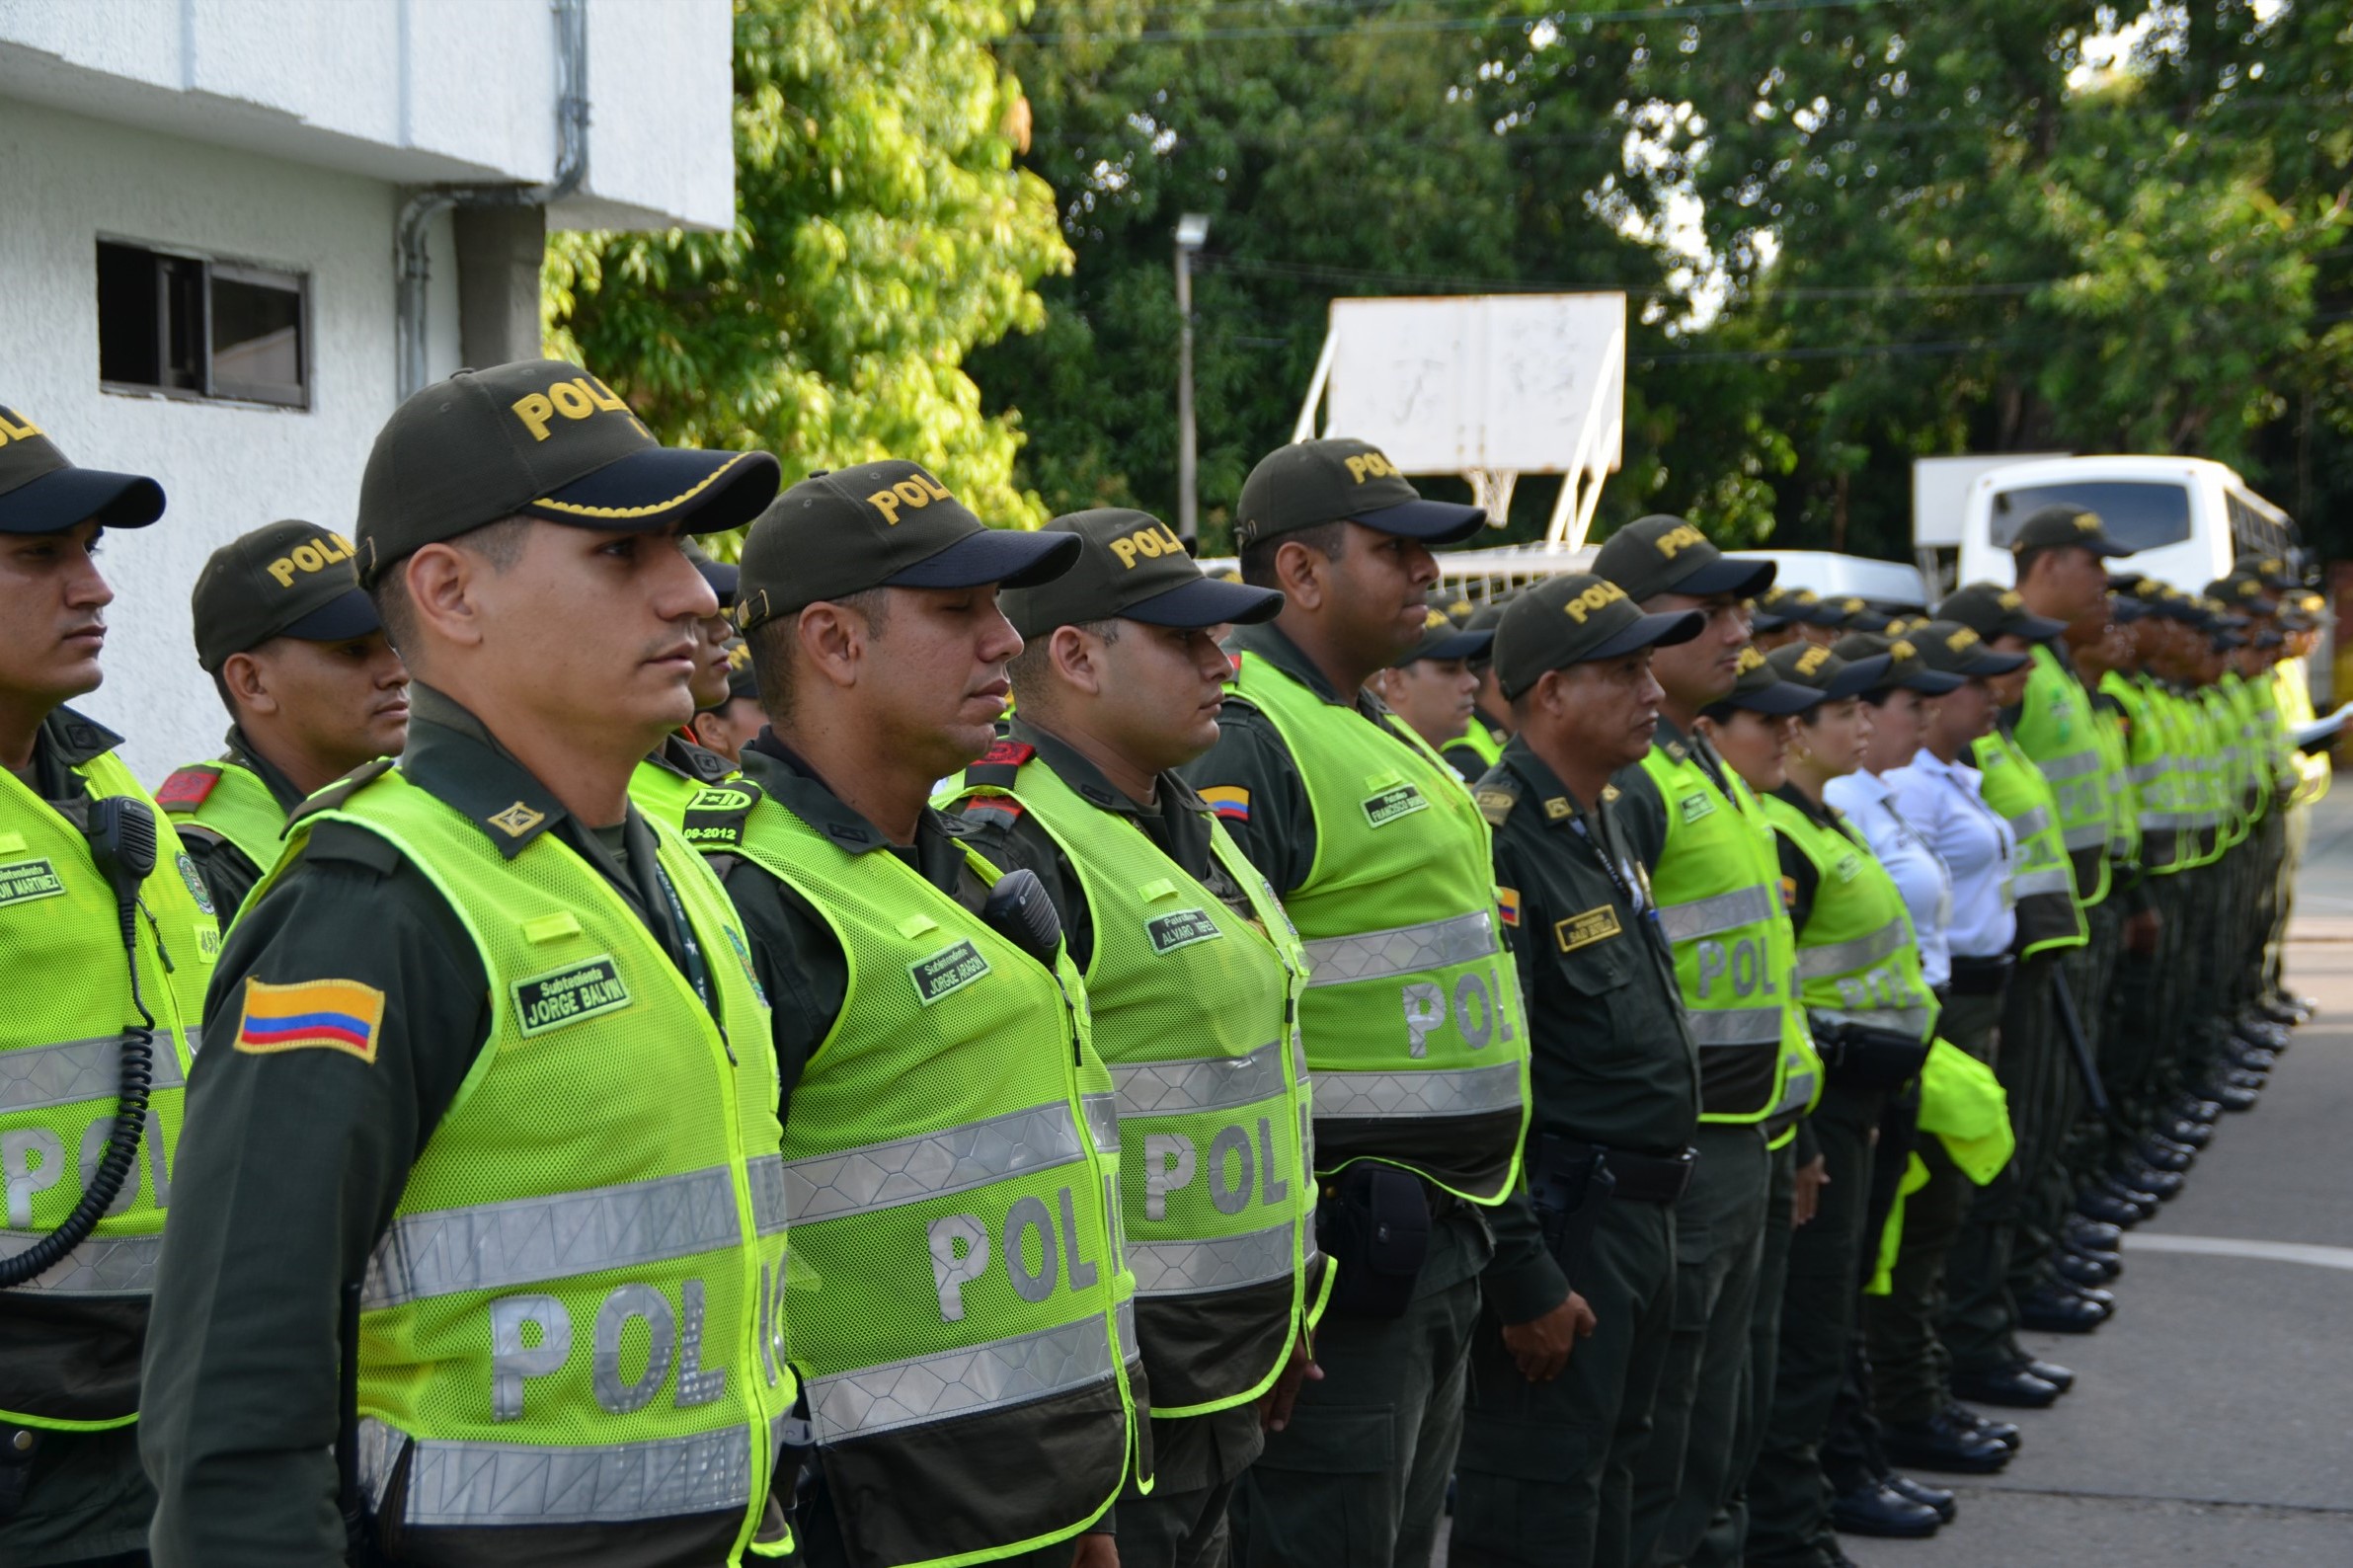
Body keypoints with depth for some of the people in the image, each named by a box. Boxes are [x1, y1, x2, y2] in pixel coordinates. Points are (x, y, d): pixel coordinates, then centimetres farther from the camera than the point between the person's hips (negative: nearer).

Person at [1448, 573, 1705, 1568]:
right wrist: (1521, 1276, -23)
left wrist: (1653, 1216, 20)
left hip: (1638, 1217, 10)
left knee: (1606, 1475, 19)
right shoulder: (1499, 844, -20)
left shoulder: (1601, 820, 13)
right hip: (1563, 1225, -10)